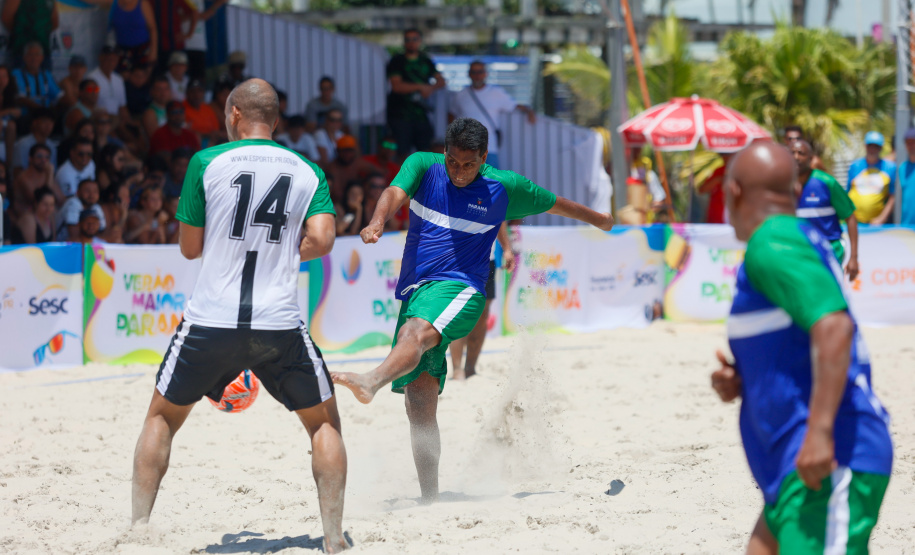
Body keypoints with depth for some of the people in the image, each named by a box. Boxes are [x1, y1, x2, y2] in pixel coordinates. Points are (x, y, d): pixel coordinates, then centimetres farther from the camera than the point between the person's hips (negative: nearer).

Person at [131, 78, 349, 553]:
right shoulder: (307, 171, 7)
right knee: (324, 422, 16)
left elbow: (190, 247, 5)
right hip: (280, 325, 1)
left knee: (162, 418, 19)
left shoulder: (207, 163, 1)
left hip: (210, 320, 0)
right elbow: (321, 240, -6)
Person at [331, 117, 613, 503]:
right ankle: (430, 499, 3)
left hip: (458, 289, -4)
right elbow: (396, 192, -13)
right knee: (420, 405, -1)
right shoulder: (423, 166, 7)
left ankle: (371, 383, -67)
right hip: (415, 292, 4)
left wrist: (607, 223, 33)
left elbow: (556, 204, 21)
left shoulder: (504, 188, 5)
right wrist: (377, 223, -35)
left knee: (415, 331, -38)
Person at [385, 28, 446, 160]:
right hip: (400, 113, -5)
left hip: (420, 114, 5)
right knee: (403, 152, -11)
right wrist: (420, 87, -12)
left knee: (425, 148, 1)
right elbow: (396, 86, -12)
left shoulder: (426, 62, 16)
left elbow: (441, 81, 12)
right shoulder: (397, 62, 1)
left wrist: (431, 88, -10)